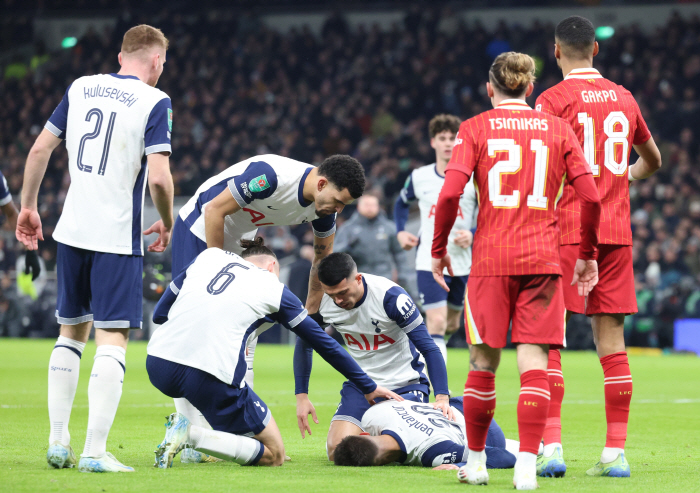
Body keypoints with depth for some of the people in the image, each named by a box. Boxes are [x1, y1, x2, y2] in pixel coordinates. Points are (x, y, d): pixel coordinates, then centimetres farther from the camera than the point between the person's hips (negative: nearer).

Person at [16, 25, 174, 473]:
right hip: (118, 237, -5)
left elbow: (39, 150, 10)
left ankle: (58, 442, 17)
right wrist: (167, 224, 1)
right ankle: (95, 452, -9)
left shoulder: (80, 88, 8)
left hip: (72, 233, 5)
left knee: (72, 332, 17)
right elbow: (158, 177, -16)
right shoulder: (154, 102, -7)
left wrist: (28, 207, 21)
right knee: (111, 339, -3)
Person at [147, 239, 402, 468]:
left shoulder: (209, 256, 20)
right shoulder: (275, 290, 13)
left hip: (157, 364, 5)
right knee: (273, 456, 9)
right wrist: (369, 387, 29)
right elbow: (323, 343, 20)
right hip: (209, 378, -5)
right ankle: (191, 434, -12)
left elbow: (159, 313, 23)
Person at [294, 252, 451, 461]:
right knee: (337, 450, -16)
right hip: (360, 386, 3)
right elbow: (304, 346, 8)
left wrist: (442, 397, -29)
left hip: (405, 386, -3)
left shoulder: (391, 297, -25)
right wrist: (301, 396, 3)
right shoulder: (321, 302, -12)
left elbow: (429, 348, -20)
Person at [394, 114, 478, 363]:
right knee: (437, 322, -16)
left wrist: (473, 235, -18)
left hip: (463, 261, 2)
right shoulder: (419, 177, 2)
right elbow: (402, 203, 23)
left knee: (451, 324, 14)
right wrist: (401, 232, 7)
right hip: (430, 261, -2)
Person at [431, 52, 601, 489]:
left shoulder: (475, 129, 4)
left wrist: (438, 249, 4)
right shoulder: (559, 129, 8)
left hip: (490, 259, 0)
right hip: (543, 258, 0)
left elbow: (450, 193, -7)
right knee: (534, 365, -2)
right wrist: (588, 254, 12)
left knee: (483, 364, 9)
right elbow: (591, 196, 2)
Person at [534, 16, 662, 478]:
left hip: (566, 229, -5)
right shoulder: (625, 98, 12)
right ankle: (616, 452, 4)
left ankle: (551, 446, -10)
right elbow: (652, 161, 27)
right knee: (612, 342, 5)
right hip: (617, 231, 5)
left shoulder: (553, 99, -5)